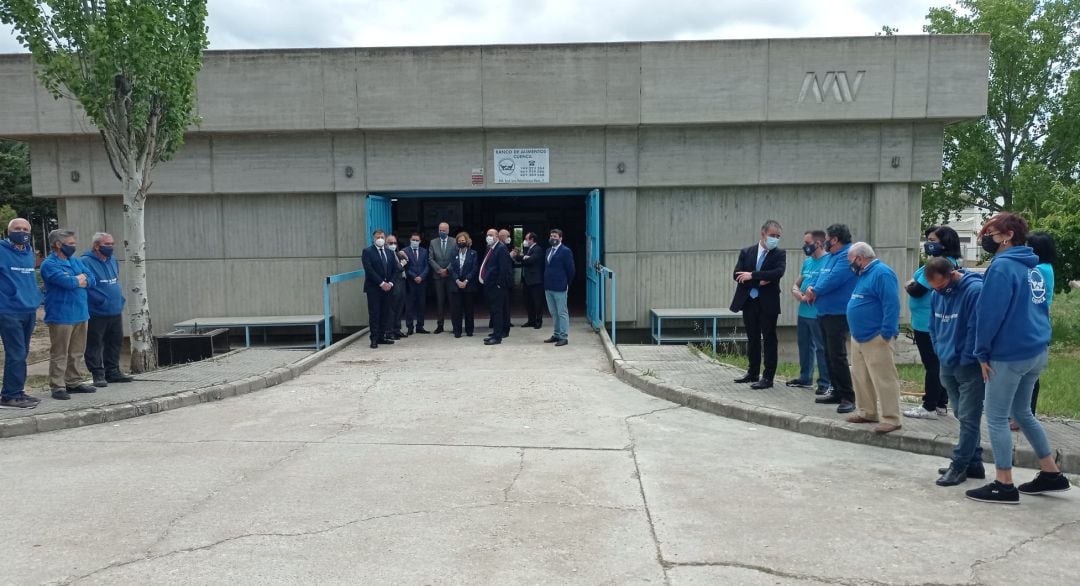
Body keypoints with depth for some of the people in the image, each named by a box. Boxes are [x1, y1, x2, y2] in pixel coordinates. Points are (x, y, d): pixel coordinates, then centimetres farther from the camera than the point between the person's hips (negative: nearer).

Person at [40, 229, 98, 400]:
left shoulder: (76, 261, 15)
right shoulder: (49, 264, -9)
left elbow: (91, 279, 6)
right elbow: (67, 282, -22)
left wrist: (75, 280, -10)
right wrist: (79, 279, -3)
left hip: (80, 314, 8)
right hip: (61, 316, -7)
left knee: (77, 352, 13)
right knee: (60, 354, -3)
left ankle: (74, 382, 22)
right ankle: (58, 387, 1)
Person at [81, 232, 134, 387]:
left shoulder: (113, 261, 13)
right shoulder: (86, 262, -12)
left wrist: (120, 300, 13)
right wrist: (103, 301, -19)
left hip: (116, 312, 8)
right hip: (96, 314, -8)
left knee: (115, 342, 14)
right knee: (95, 345, 0)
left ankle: (113, 371, 24)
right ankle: (98, 374, 7)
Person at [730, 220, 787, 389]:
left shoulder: (780, 254, -1)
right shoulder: (746, 252, 7)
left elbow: (778, 272, -19)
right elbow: (737, 275, -2)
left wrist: (752, 275, -19)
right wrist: (758, 281, -14)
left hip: (768, 303, -3)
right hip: (748, 301, 3)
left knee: (769, 339, 0)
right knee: (752, 339, 13)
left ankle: (768, 377, 3)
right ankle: (753, 373, 25)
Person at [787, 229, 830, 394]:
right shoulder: (807, 262, 14)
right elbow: (796, 284, 20)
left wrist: (809, 295, -13)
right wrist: (796, 291, -3)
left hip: (818, 314, -8)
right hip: (803, 312, 8)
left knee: (821, 348, -1)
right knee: (804, 346, 16)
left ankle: (825, 383, 7)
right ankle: (805, 378, 28)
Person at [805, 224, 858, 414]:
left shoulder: (847, 256, -14)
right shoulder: (830, 256, 18)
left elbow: (833, 280, -23)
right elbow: (820, 278, 21)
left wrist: (815, 291, -6)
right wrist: (811, 288, -1)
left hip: (838, 314, -10)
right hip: (824, 313, 10)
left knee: (837, 356, -12)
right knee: (829, 355, 14)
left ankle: (848, 397, -7)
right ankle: (837, 392, 22)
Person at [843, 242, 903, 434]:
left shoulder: (882, 273, -15)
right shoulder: (864, 274, 17)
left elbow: (891, 305, -22)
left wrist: (886, 334, -23)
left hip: (876, 339, -10)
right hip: (858, 337, 10)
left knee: (883, 380, -6)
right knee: (861, 378, 15)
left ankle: (890, 419, -2)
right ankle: (867, 412, 25)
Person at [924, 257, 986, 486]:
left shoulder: (975, 290, -19)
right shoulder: (936, 294, 4)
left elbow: (976, 329, -19)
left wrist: (964, 360, -13)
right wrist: (942, 354, 9)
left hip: (969, 366, -7)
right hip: (947, 366, 7)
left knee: (967, 418, 0)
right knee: (963, 416, 14)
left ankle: (959, 465, 8)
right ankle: (974, 463, 25)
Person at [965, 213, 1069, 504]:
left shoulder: (1002, 266, -15)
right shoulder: (1033, 268, 13)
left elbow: (989, 313, -18)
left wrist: (982, 352, -10)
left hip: (1010, 354, -9)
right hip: (1036, 351, 9)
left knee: (996, 418, 1)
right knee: (1022, 413, 22)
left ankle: (1004, 485, 8)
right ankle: (1051, 474, 28)